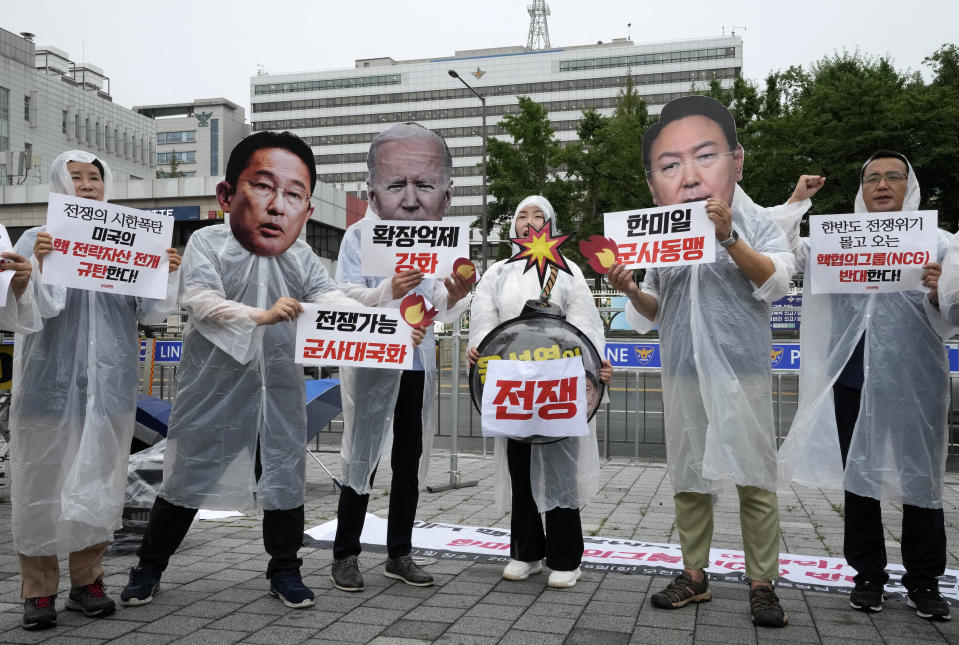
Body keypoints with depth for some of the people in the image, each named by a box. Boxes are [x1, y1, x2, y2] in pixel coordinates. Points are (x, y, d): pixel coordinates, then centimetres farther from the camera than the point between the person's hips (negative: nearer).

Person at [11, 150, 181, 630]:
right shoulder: (36, 239, 2)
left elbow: (150, 315, 7)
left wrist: (167, 274, -9)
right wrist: (38, 264, -22)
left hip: (109, 380, 2)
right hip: (51, 378, -2)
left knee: (99, 477, 7)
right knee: (45, 478, 2)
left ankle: (86, 580, 20)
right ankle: (39, 587, 14)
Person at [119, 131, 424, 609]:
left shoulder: (303, 259, -2)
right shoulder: (208, 244, -12)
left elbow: (333, 301, -11)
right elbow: (201, 301, -26)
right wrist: (262, 316, -42)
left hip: (279, 391, 3)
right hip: (214, 388, -3)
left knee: (286, 479, 11)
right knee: (186, 480, 11)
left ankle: (284, 570, 31)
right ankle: (149, 567, 31)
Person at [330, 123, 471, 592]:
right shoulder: (358, 237, -11)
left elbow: (439, 317, 2)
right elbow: (345, 303, -19)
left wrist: (455, 298, -20)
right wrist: (390, 291, -35)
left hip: (418, 367, 5)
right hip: (371, 365, -4)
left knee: (409, 464, 12)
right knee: (362, 461, 2)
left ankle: (400, 554, 25)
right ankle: (345, 555, 17)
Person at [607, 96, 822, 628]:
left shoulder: (753, 223, -4)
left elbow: (776, 281, -18)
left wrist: (729, 239, -30)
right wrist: (631, 291, -9)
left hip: (743, 372, -3)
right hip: (682, 377, 3)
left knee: (755, 481, 3)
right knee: (688, 480, 10)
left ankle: (762, 583, 17)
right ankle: (694, 575, 24)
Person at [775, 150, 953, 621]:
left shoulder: (938, 242, 3)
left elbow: (947, 323, -1)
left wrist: (939, 296, -21)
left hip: (915, 383, -1)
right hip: (853, 381, 2)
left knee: (921, 480, 5)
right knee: (858, 478, 10)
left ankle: (924, 581, 21)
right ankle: (868, 575, 24)